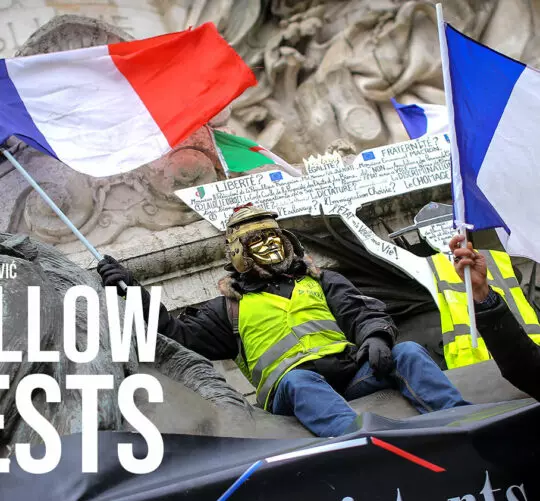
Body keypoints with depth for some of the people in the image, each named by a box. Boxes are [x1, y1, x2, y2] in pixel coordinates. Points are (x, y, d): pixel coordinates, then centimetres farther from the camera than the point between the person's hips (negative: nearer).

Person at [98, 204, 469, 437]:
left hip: (350, 370, 3)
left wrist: (375, 337, -10)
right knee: (300, 383, -38)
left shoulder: (319, 281, 27)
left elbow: (363, 311, 15)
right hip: (292, 386, -3)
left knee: (407, 353, -22)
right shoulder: (231, 306, 24)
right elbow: (178, 336, 20)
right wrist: (133, 293, 12)